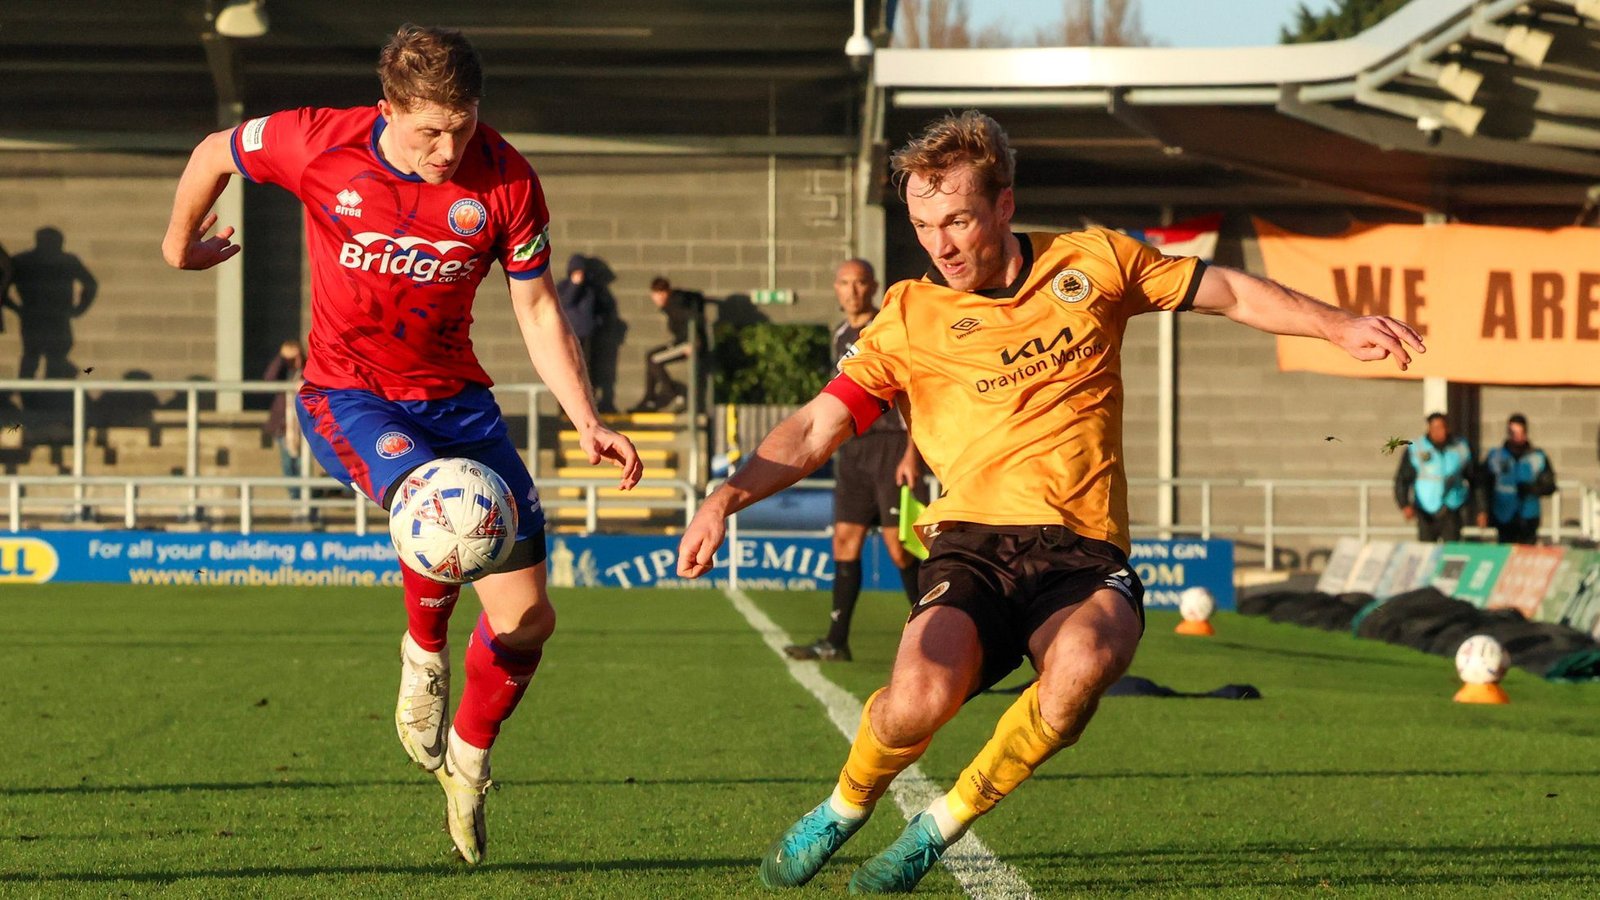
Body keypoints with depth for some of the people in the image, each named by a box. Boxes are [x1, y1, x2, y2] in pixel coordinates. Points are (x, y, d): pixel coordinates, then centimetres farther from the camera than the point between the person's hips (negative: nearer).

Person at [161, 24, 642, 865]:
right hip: (346, 394, -3)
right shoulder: (319, 146, -16)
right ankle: (424, 656, -6)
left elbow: (537, 309, -3)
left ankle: (467, 759, 27)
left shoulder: (505, 180, -12)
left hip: (453, 395, 3)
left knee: (528, 618, -2)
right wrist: (181, 243, 19)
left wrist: (586, 421, -13)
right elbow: (215, 154, 4)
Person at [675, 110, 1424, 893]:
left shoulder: (1092, 264, 11)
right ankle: (843, 808, 5)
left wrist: (1341, 327, 13)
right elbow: (813, 430, 5)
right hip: (975, 542, 0)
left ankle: (942, 827, -11)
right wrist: (725, 499, -11)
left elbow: (1228, 292, 21)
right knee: (922, 697, -32)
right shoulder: (908, 318, 9)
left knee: (1081, 667, -36)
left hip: (1084, 557, 1)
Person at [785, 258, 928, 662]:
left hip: (891, 443, -7)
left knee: (899, 545, -7)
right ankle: (836, 642, 5)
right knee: (845, 541, 4)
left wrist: (911, 452, -17)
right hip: (852, 447, 7)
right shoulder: (842, 335, 15)